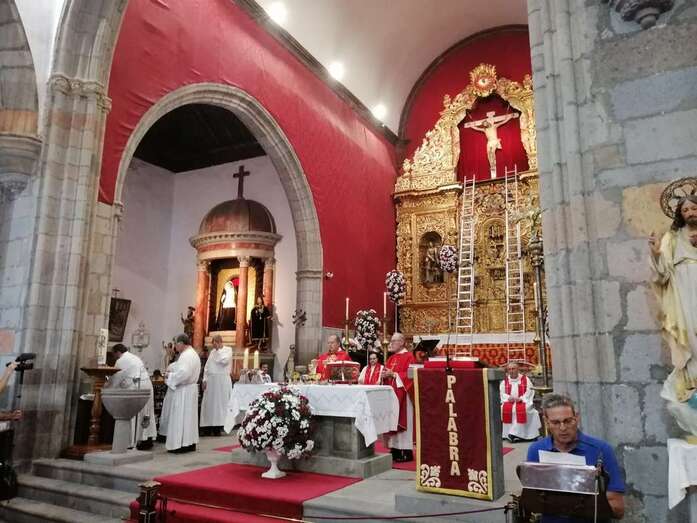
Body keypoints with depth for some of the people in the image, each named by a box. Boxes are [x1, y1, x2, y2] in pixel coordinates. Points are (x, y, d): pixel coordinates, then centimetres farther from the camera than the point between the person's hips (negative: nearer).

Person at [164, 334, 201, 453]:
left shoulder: (186, 355, -18)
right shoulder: (193, 353, 15)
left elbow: (184, 373, -27)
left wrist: (170, 377, -13)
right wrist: (173, 373, 11)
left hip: (183, 391, -10)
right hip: (191, 388, 10)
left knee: (180, 417, -3)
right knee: (189, 416, 13)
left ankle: (181, 444, 1)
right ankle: (190, 442, 18)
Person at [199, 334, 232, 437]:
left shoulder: (228, 350, 0)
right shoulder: (212, 352, 16)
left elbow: (224, 360, -18)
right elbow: (207, 366, 15)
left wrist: (219, 350, -8)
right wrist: (205, 379, 5)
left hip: (222, 380, -6)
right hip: (211, 380, 6)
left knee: (220, 402, -5)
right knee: (210, 403, 4)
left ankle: (219, 427, -4)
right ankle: (211, 426, 8)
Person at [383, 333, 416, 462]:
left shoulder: (409, 356, -8)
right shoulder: (391, 358, 16)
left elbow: (409, 375, -18)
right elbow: (388, 373, 19)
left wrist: (394, 374, -19)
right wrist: (385, 375, -3)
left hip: (402, 394, -8)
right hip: (391, 393, 8)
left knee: (402, 421, -5)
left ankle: (406, 452, 1)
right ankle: (395, 450, 14)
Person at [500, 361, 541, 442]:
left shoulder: (525, 379, 6)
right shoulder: (504, 381, 12)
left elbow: (529, 391, -3)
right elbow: (501, 393, 5)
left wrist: (521, 398, -18)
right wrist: (508, 398, -15)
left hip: (523, 402, -2)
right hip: (509, 402, 2)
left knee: (522, 409, -34)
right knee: (505, 409, -30)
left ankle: (514, 432, -31)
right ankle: (507, 433, -25)